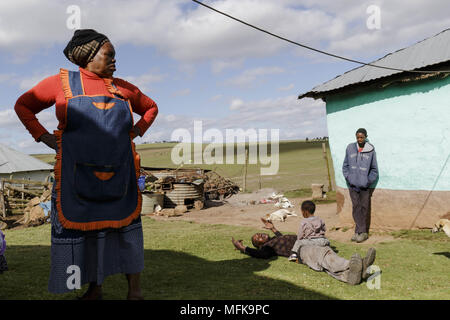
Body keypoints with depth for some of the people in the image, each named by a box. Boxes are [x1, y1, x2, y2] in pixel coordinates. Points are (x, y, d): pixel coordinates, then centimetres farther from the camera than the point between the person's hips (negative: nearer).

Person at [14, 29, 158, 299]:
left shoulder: (123, 88, 10)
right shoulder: (61, 83, 3)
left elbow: (151, 108, 25)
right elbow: (23, 106, 13)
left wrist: (136, 131, 9)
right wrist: (43, 136, 1)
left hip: (118, 174, 2)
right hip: (78, 174, -1)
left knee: (125, 224, 2)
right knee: (81, 226, 4)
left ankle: (135, 287, 12)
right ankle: (94, 288, 20)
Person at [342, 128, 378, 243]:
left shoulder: (371, 150, -2)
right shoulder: (350, 148, 2)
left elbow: (374, 169, 5)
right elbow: (345, 165, 10)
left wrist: (369, 181, -5)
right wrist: (348, 177, 0)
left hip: (365, 185, -2)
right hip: (353, 185, 2)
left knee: (364, 208, 2)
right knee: (356, 207, 5)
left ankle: (362, 232, 11)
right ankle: (360, 231, 13)